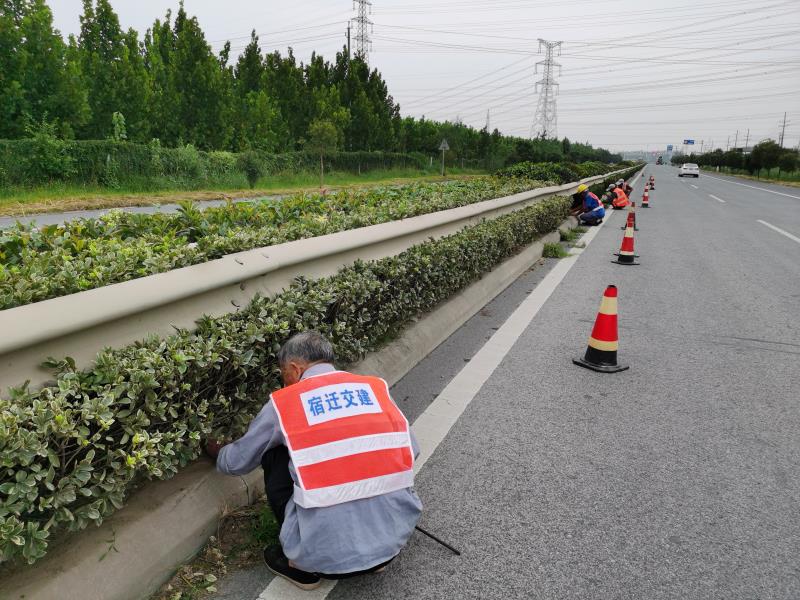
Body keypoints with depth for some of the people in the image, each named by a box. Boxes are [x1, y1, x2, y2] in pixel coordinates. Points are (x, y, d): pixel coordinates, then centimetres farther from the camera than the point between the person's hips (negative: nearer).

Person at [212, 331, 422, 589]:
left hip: (328, 555, -3)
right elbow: (410, 451, 12)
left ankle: (303, 567, 20)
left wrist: (217, 453, 38)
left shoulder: (283, 402, 1)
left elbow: (237, 462, 15)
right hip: (396, 537, 3)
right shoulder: (376, 387, 6)